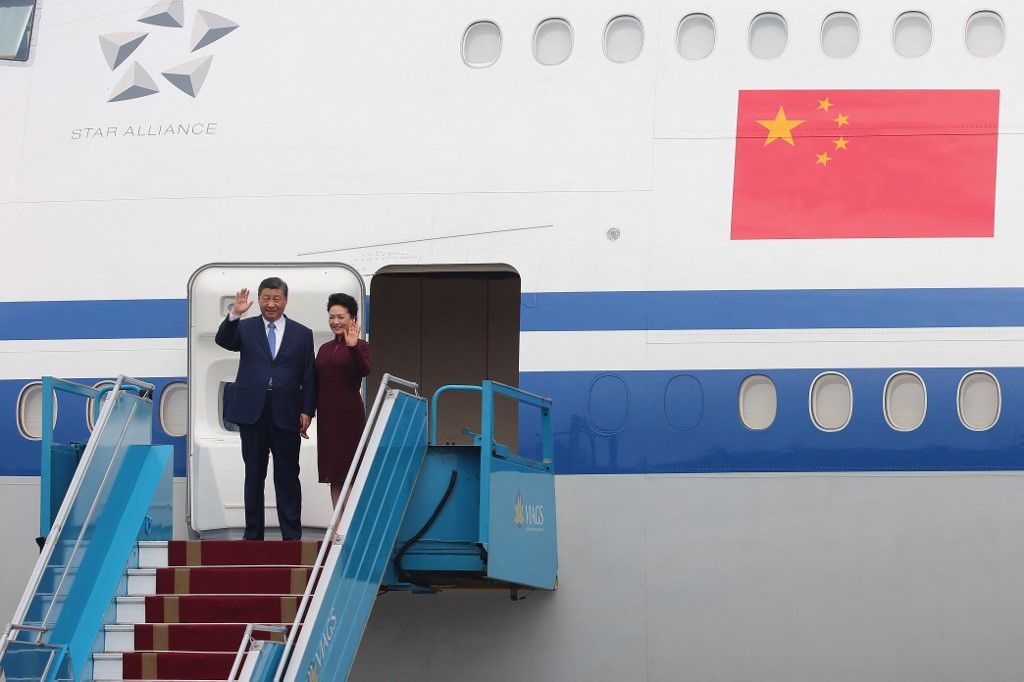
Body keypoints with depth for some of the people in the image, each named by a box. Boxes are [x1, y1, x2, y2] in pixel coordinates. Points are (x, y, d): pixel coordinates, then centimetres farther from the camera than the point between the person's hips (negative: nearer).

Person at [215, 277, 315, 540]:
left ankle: (291, 535, 7)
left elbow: (309, 377, 6)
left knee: (288, 476, 3)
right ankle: (253, 533, 13)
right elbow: (223, 341, -12)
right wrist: (235, 315, -26)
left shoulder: (302, 334, 8)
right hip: (252, 412, 0)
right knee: (254, 474, 7)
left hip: (286, 415, 0)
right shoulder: (246, 328, 8)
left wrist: (307, 411, -2)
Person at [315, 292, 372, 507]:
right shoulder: (325, 349, 15)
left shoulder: (360, 346, -1)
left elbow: (365, 371, -20)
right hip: (326, 415, 6)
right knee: (334, 476, 6)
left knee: (350, 472, -6)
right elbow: (315, 384, 16)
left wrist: (353, 347, -35)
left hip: (350, 414, -6)